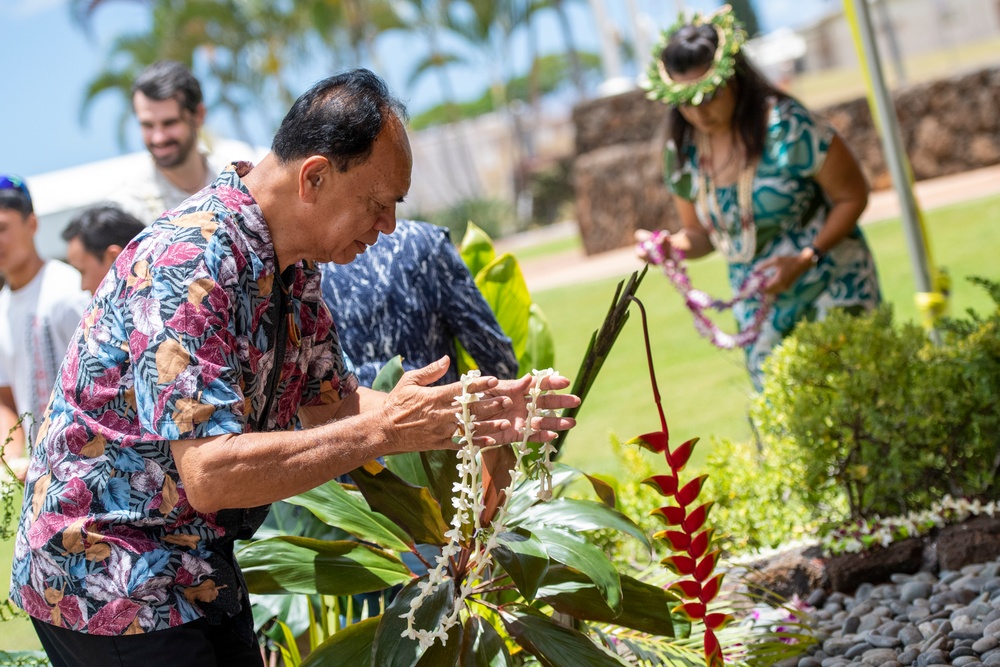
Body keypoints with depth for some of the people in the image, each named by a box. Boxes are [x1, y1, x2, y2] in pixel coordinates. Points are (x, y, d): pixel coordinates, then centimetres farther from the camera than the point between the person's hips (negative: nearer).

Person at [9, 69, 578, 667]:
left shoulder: (294, 265, 3)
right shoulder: (190, 265, -27)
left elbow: (330, 404, 10)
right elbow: (211, 474, -33)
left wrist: (471, 413, -5)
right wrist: (384, 429, -29)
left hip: (203, 568, 9)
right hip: (106, 585, -9)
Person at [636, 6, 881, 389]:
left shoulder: (788, 127, -19)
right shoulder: (684, 152, -3)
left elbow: (853, 197, -10)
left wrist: (806, 258, -22)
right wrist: (672, 245, -13)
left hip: (833, 285, -5)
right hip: (759, 303, 5)